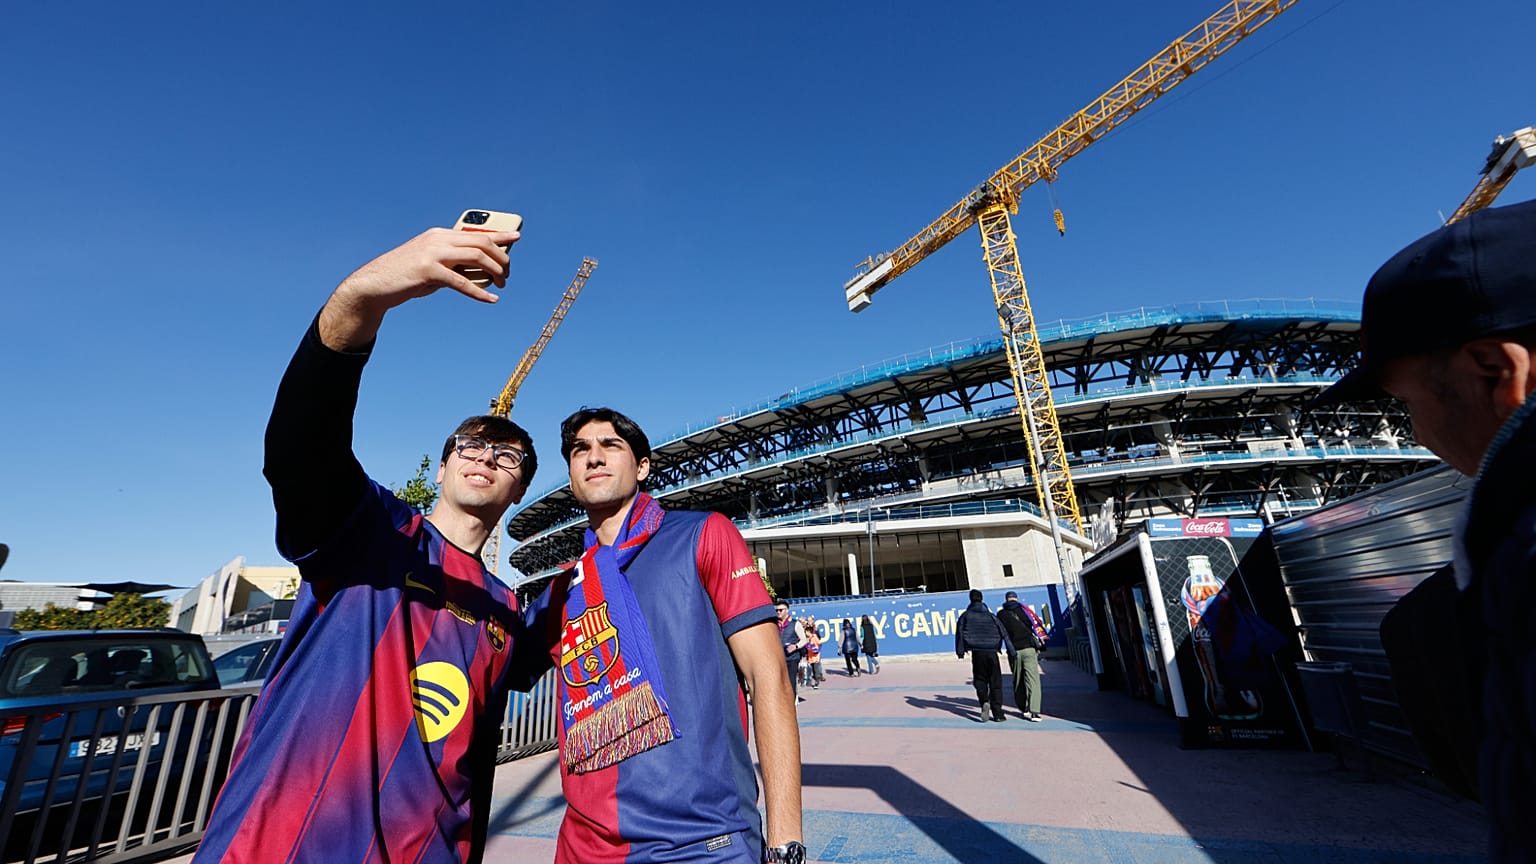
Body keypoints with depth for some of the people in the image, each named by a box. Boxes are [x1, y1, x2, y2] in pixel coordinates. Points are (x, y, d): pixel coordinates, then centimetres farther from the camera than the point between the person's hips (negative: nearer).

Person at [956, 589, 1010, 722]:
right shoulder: (990, 616, 10)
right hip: (992, 652, 1)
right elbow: (1003, 632, 3)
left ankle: (984, 701, -12)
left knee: (980, 680, 13)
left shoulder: (966, 615, 6)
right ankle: (998, 713, 7)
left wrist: (960, 650, 0)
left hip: (977, 652, -1)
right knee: (995, 682, 9)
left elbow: (959, 632, -2)